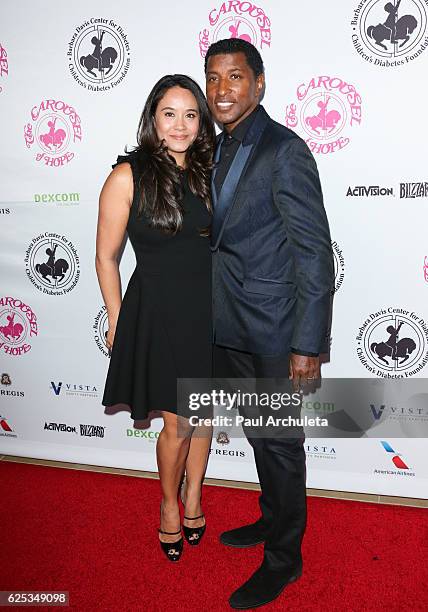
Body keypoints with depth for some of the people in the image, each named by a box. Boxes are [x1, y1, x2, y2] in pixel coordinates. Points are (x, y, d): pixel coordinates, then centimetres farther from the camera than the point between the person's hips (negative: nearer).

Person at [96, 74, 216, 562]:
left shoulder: (208, 172, 3)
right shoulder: (128, 176, -10)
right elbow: (106, 256, -4)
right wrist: (117, 322, 0)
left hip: (208, 311, 4)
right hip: (157, 315, -4)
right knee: (177, 425, 6)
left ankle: (194, 498, 41)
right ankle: (169, 505, 35)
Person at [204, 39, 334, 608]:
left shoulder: (284, 150, -14)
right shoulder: (219, 150, 11)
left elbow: (315, 252, -17)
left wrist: (308, 346, -19)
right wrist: (213, 318, 15)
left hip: (274, 331, -7)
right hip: (229, 329, 8)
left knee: (281, 443, 8)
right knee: (258, 435, 22)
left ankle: (285, 556, 29)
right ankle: (273, 518, 45)